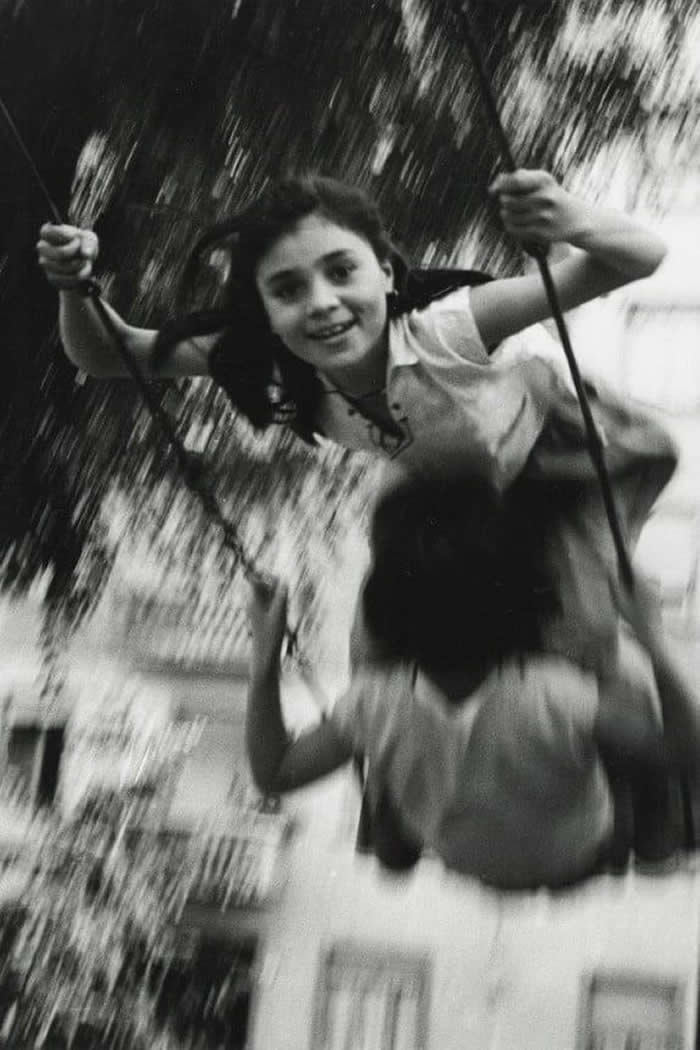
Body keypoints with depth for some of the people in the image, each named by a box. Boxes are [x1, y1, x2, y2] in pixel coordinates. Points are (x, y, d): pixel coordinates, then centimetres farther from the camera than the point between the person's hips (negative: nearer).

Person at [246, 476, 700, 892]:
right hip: (575, 862, -1)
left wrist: (265, 655, -20)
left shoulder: (376, 702, -36)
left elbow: (274, 772, -20)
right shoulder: (560, 698, -43)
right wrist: (655, 641, -35)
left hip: (466, 865, 2)